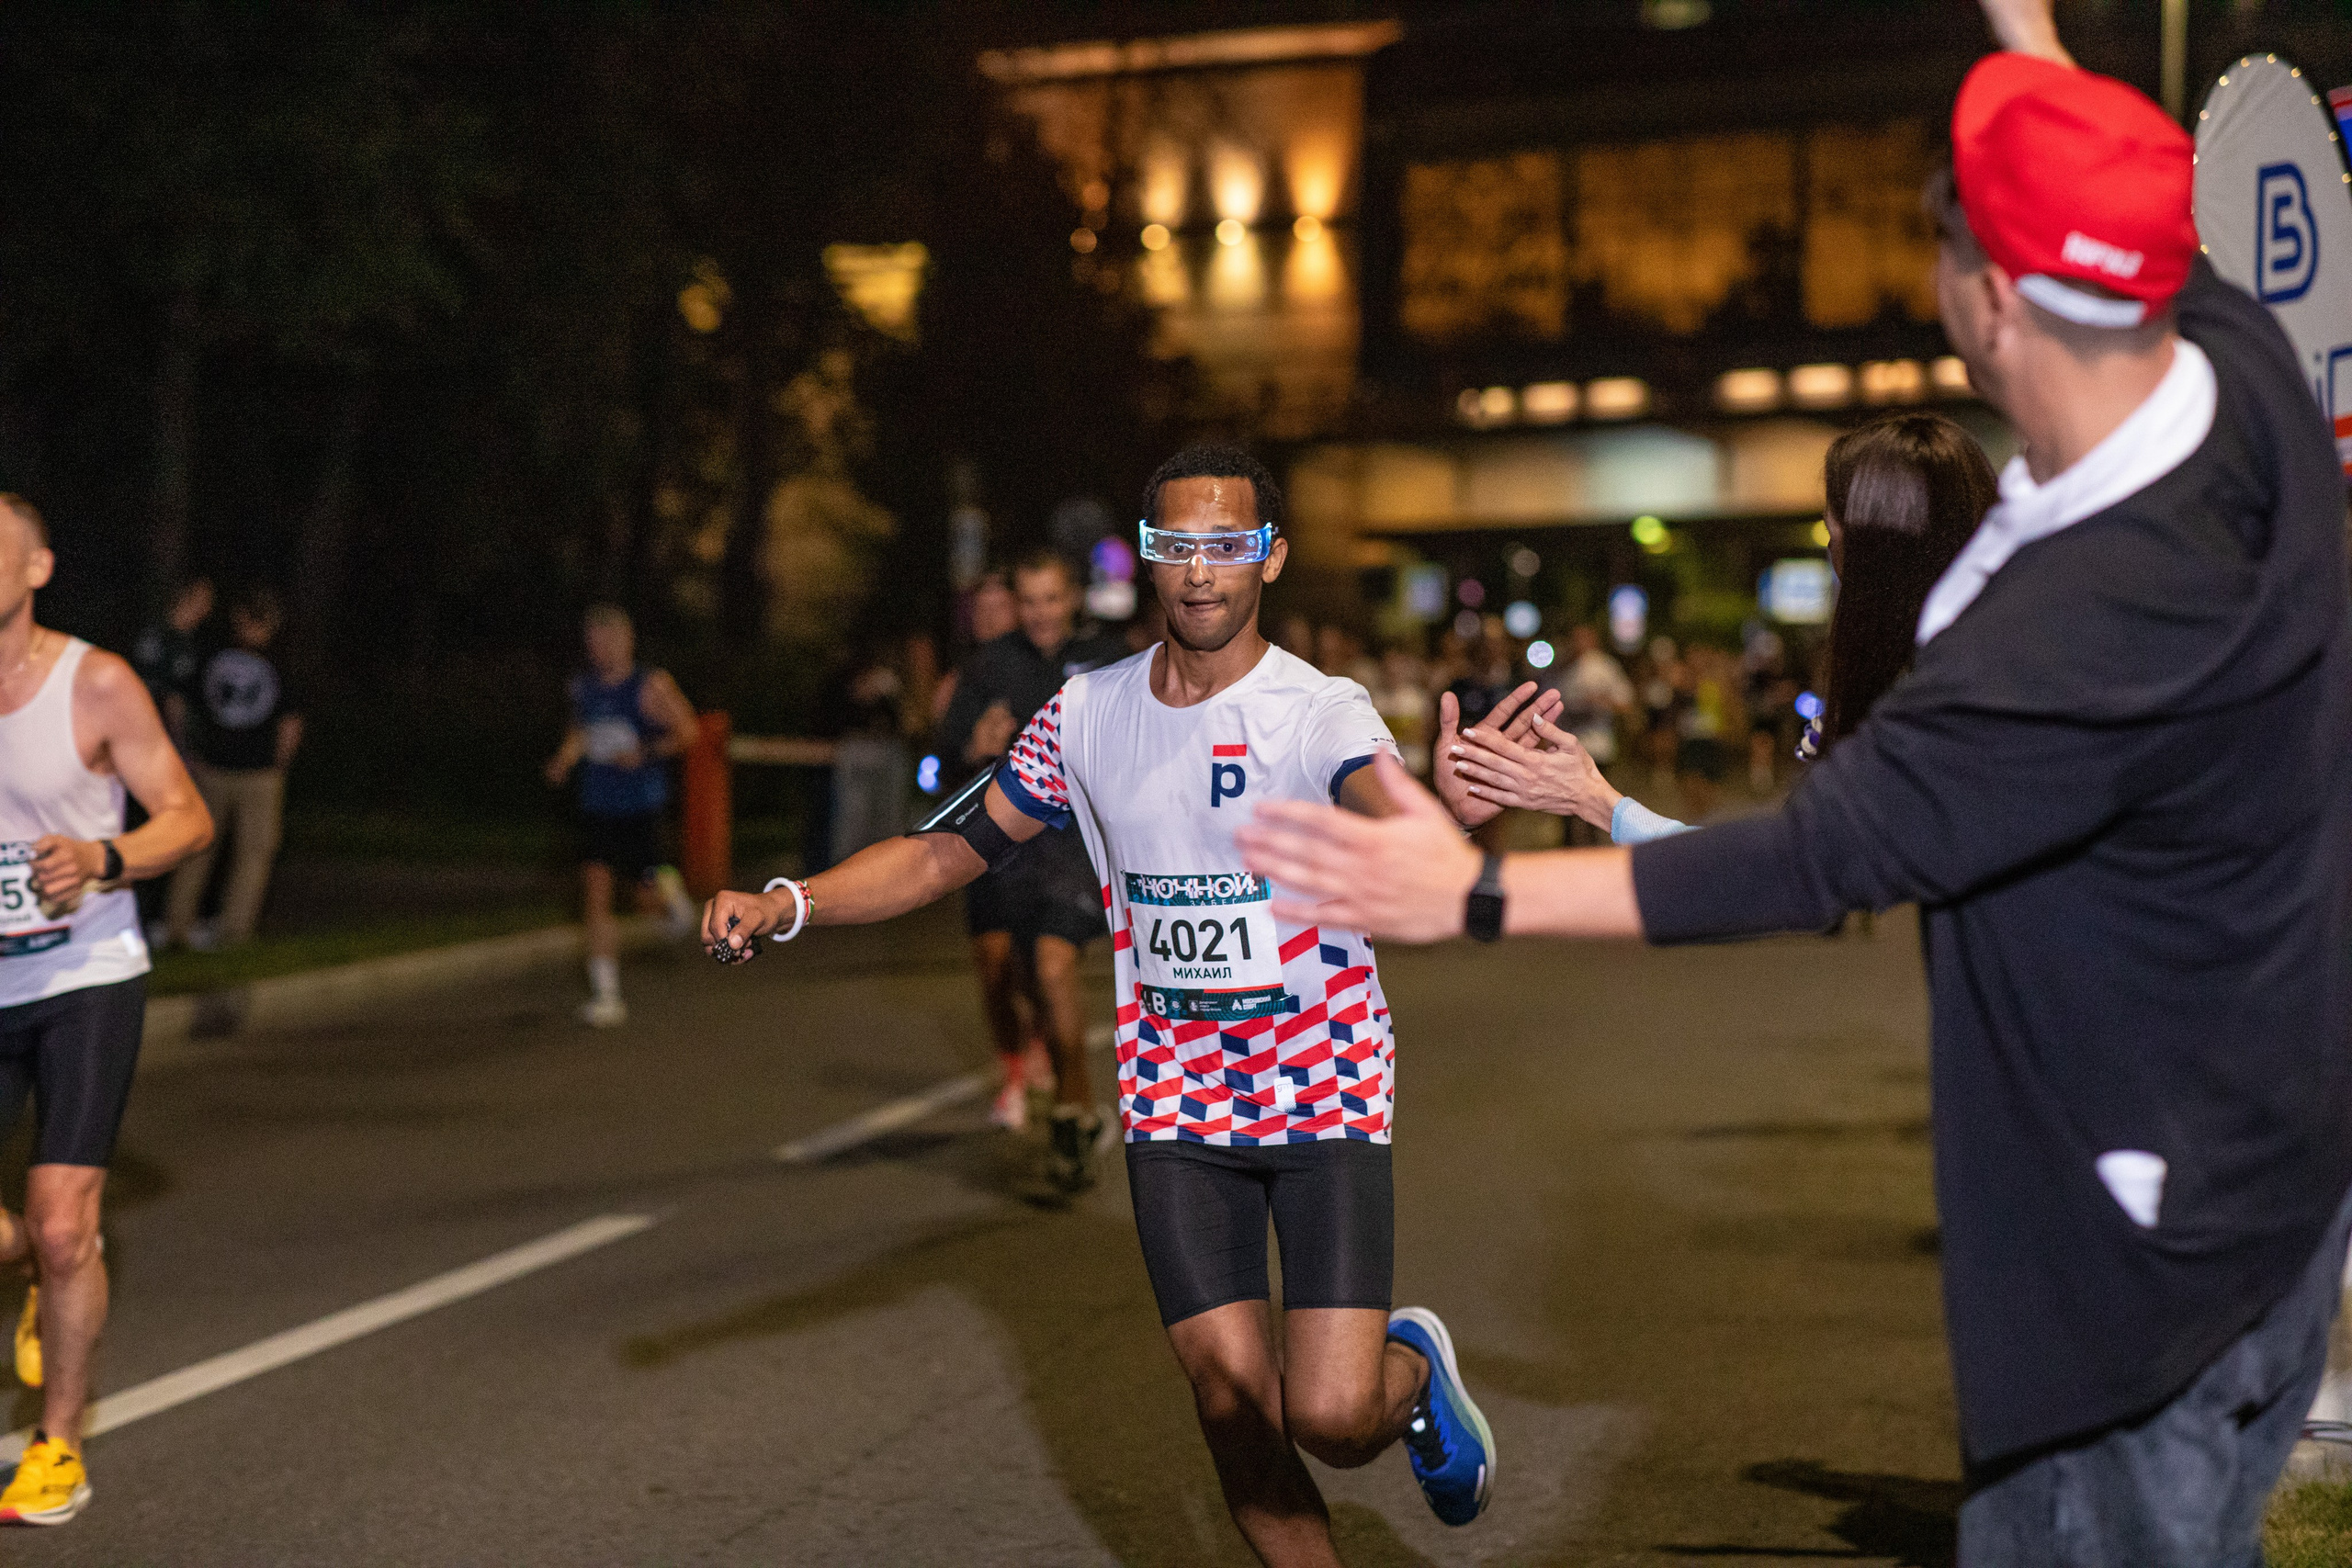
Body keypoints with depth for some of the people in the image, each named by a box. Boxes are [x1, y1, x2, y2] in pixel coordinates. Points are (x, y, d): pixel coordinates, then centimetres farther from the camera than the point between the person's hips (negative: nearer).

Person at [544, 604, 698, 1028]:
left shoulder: (651, 686, -9)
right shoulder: (583, 686, 6)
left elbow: (686, 732, -6)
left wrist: (644, 753, -20)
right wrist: (563, 761, 5)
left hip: (640, 806, -3)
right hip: (597, 806, 3)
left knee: (646, 897, 4)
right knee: (595, 896, -7)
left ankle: (669, 888, 44)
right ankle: (605, 996, -4)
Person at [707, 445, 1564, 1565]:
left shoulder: (1323, 713, -13)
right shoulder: (1088, 715, 0)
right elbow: (951, 850, 7)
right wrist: (784, 905, -6)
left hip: (1324, 1097, -3)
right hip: (1174, 1109, 3)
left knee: (1331, 1417, -9)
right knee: (1233, 1406, -1)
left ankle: (1409, 1369, 27)